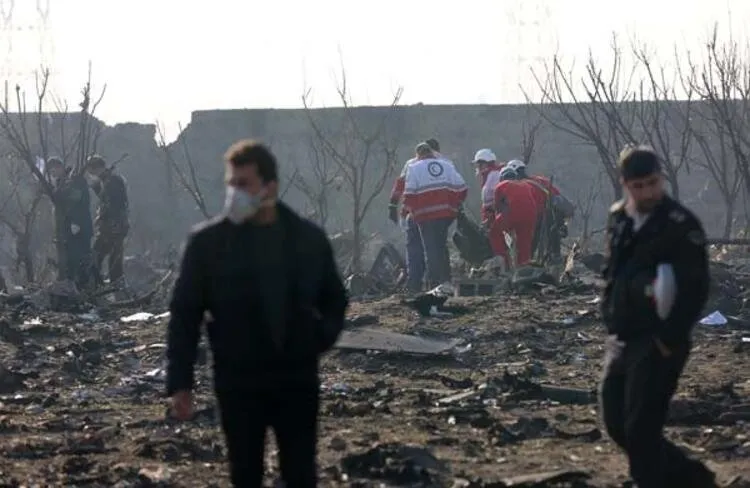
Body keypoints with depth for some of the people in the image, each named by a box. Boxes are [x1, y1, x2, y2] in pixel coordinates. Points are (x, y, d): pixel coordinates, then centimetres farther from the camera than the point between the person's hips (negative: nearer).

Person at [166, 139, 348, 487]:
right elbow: (185, 314, -3)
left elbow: (334, 298, 15)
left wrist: (323, 337, -4)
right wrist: (180, 382, -8)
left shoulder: (308, 237, 1)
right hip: (238, 381, -1)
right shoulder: (207, 242, -6)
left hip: (297, 377, 1)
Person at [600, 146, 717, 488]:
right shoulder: (618, 219, 9)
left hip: (658, 345, -8)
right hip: (622, 341, 8)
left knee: (641, 431, -10)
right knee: (617, 425, 11)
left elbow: (696, 289, -15)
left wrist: (669, 340, -17)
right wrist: (611, 315, 7)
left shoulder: (682, 225, -13)